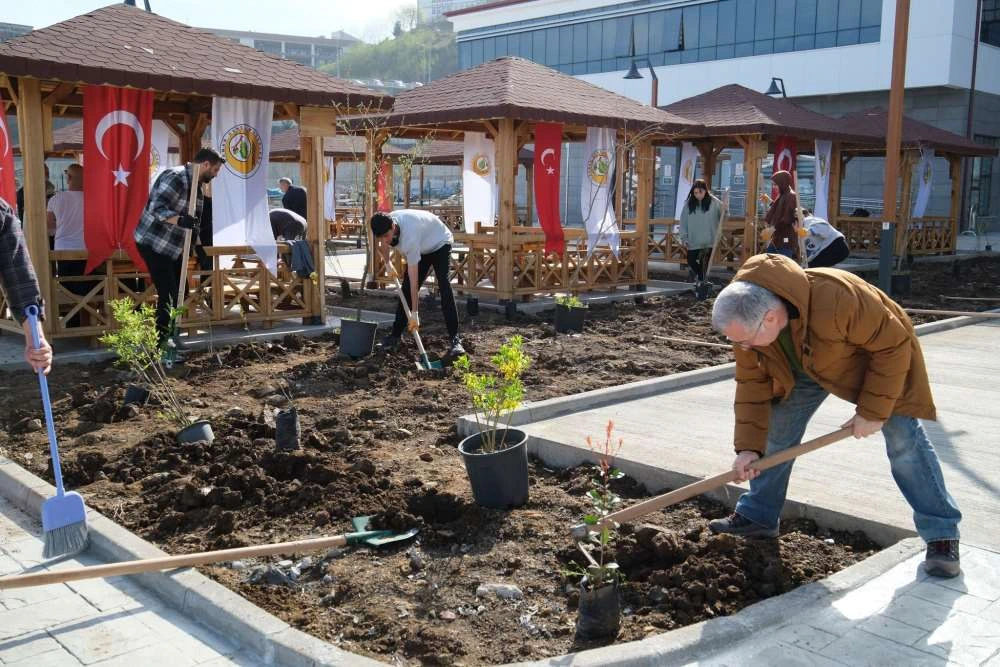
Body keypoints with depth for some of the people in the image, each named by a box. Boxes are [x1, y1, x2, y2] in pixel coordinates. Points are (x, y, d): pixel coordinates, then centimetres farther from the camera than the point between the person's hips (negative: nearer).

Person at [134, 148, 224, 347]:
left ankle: (170, 338, 24)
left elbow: (193, 218, 20)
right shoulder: (175, 177, -20)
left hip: (172, 247, 10)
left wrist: (195, 241, 12)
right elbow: (156, 207, -31)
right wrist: (180, 220, -46)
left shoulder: (195, 184, 11)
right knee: (168, 295, -12)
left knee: (179, 292, 12)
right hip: (153, 243, -10)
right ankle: (159, 343, -3)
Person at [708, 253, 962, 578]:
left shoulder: (836, 300, -46)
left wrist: (873, 411, -27)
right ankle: (756, 517, 14)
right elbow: (751, 386, -16)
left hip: (877, 353, -5)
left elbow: (893, 344, -31)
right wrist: (749, 447, -22)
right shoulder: (746, 320, -26)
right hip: (804, 366, 5)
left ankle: (942, 536, -1)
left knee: (904, 439, -11)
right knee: (776, 429, 0)